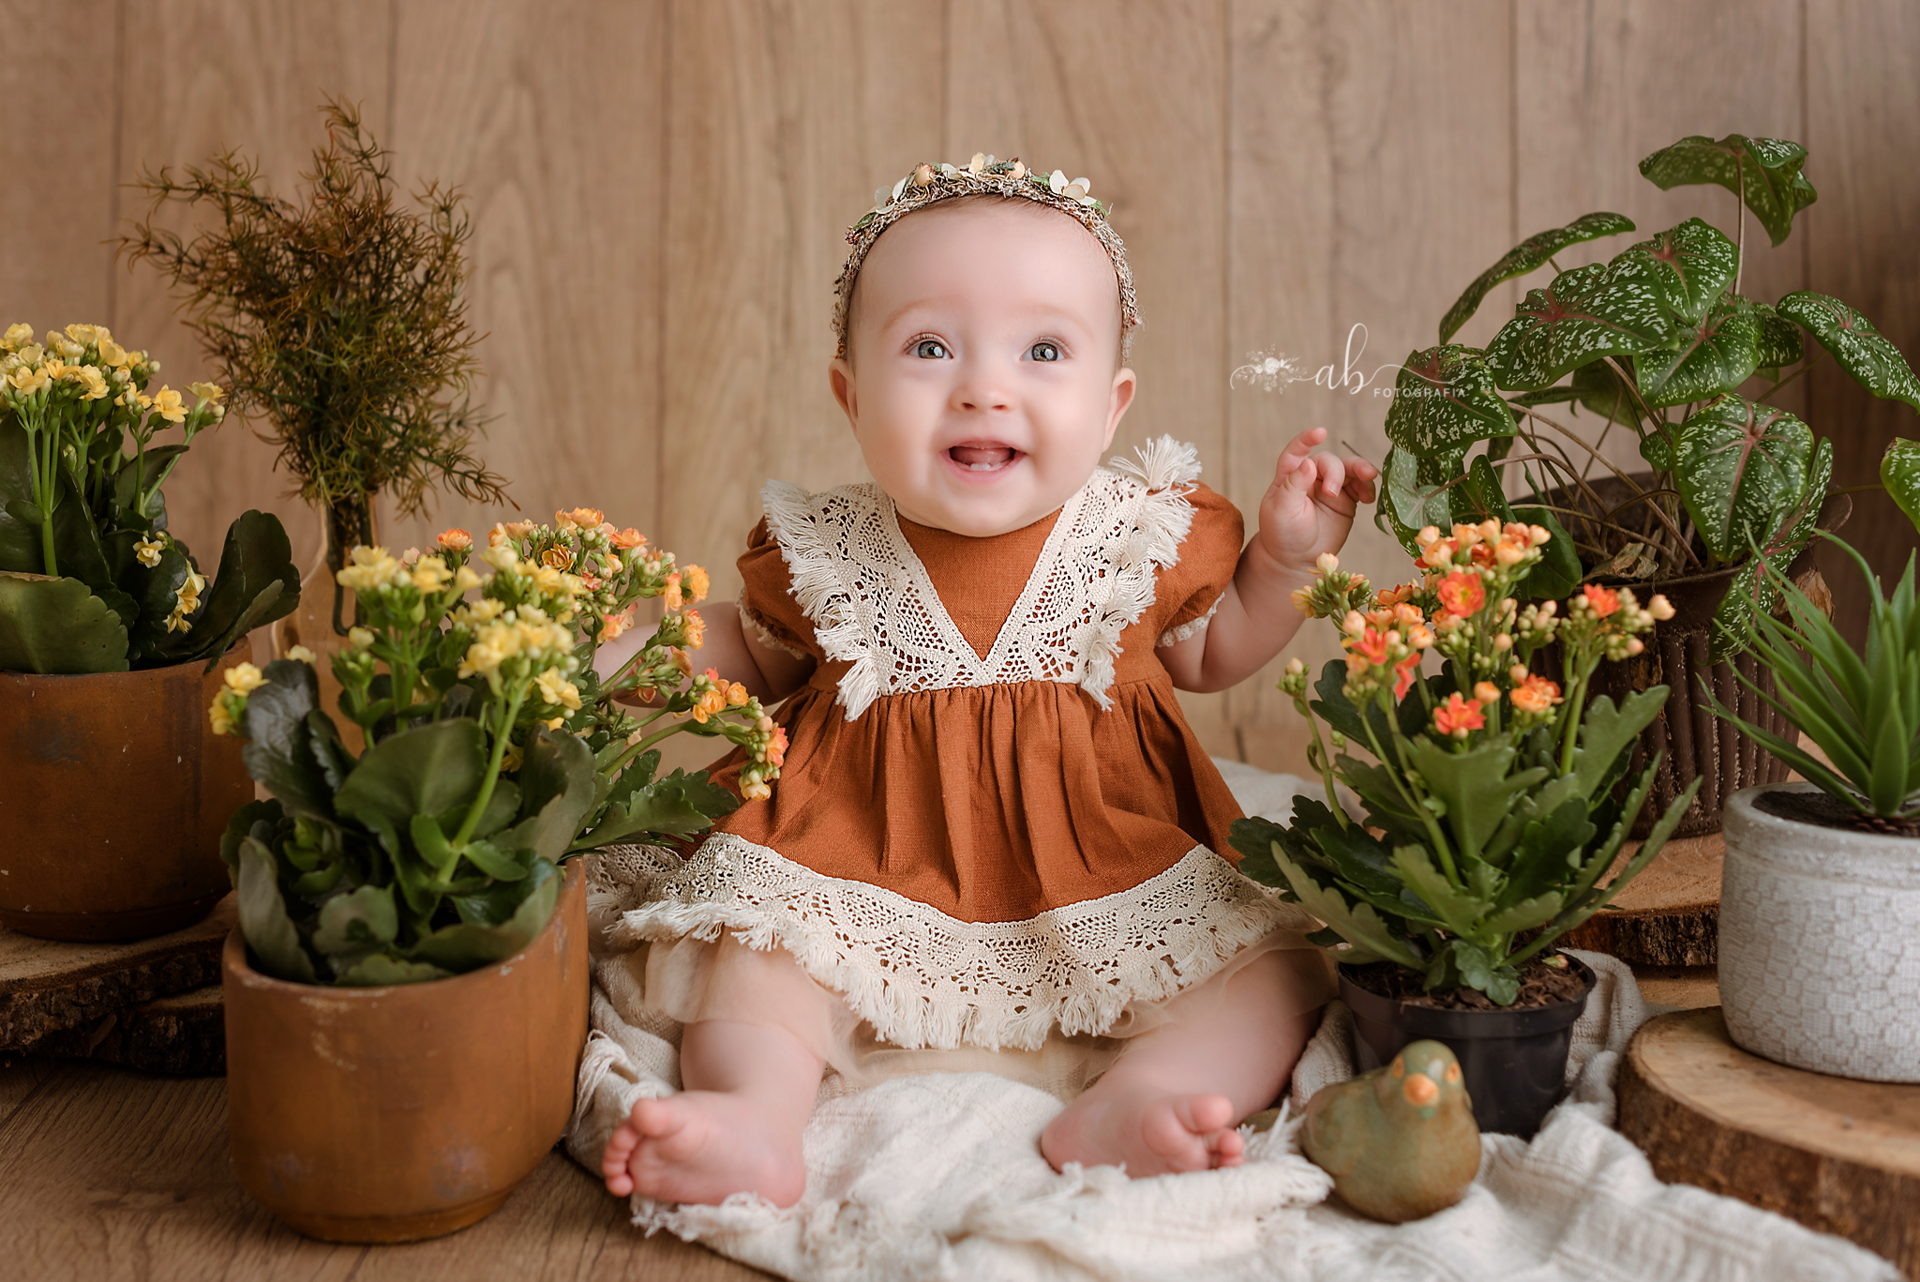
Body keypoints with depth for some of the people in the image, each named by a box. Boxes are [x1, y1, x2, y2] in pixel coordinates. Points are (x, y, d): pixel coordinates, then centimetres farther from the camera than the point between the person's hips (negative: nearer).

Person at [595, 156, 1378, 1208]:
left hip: (1111, 879, 1)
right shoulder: (820, 555, -9)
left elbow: (1212, 653, 15)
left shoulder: (1150, 533, -7)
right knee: (754, 943, -18)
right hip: (868, 881, 0)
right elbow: (757, 662, 13)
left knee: (1276, 967, -14)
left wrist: (1285, 558, -2)